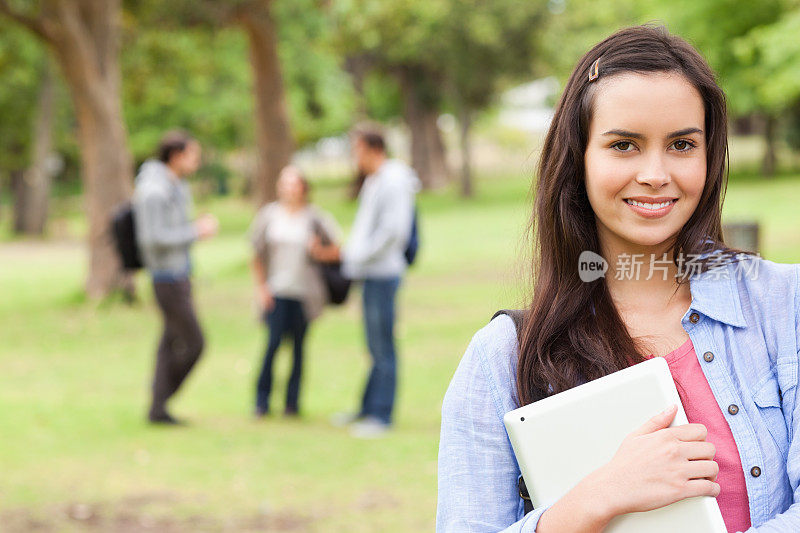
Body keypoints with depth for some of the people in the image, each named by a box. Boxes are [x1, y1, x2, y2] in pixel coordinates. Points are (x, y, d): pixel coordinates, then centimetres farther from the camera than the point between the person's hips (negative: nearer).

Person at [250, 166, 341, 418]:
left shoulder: (314, 216, 2)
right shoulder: (268, 214, 6)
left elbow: (337, 248, 6)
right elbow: (257, 255, 12)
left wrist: (321, 250, -14)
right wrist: (260, 286, 4)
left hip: (304, 291, 0)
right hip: (276, 290, 0)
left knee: (298, 344, 2)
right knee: (274, 341, -10)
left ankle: (292, 401, 12)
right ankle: (261, 401, 0)